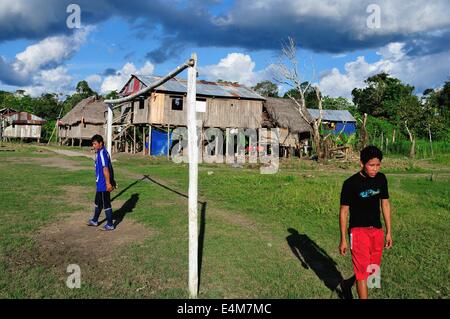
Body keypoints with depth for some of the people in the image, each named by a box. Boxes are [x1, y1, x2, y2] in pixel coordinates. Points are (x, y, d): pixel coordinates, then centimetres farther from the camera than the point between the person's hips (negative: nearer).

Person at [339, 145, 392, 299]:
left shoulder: (381, 179, -1)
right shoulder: (351, 183, -15)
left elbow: (385, 204, 10)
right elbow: (343, 211, -9)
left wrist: (389, 231, 10)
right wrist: (343, 239, -7)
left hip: (377, 230, 5)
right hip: (358, 230, -5)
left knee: (373, 269, 15)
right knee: (362, 270, -4)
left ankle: (352, 283, 43)